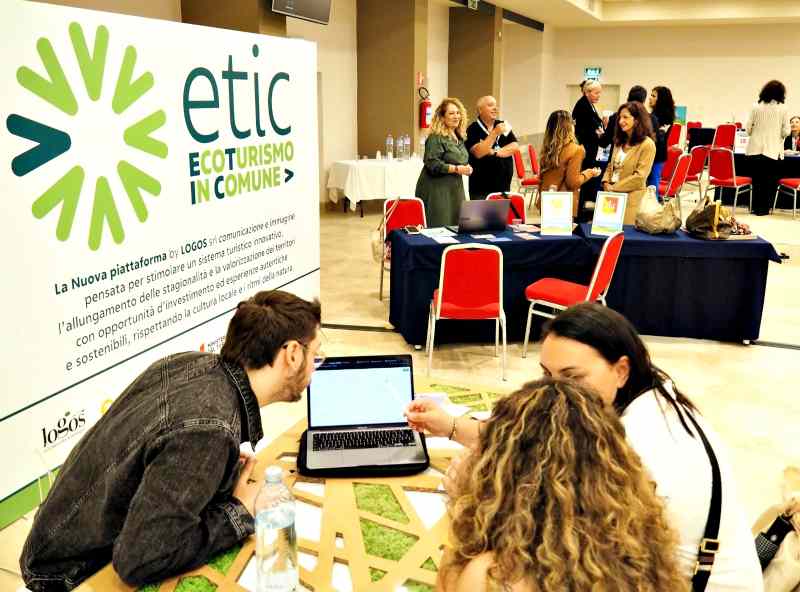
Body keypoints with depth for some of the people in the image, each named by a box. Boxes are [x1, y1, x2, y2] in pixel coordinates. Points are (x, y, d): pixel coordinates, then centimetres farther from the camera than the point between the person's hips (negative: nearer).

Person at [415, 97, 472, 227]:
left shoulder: (459, 138, 16)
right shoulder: (435, 137, -11)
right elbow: (432, 164, -19)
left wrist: (466, 168, 6)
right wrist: (457, 169, -18)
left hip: (455, 188, 8)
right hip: (437, 190, -8)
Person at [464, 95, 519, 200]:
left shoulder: (503, 126, 12)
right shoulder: (473, 129, -5)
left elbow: (515, 147, 3)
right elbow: (478, 152, -18)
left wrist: (495, 152, -11)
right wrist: (495, 133, -19)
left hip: (503, 186, 5)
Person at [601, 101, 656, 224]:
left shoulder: (647, 144, -10)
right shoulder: (620, 141, 14)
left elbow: (639, 176, -15)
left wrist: (614, 188, -12)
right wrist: (606, 182, 1)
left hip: (631, 197, -7)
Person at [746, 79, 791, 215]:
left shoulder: (756, 107, 0)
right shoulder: (783, 109, -3)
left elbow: (748, 129, 2)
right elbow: (786, 132, -2)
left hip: (755, 149, 1)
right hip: (772, 150, -1)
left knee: (756, 180, 9)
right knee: (769, 181, 6)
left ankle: (756, 207, 13)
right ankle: (763, 208, 7)